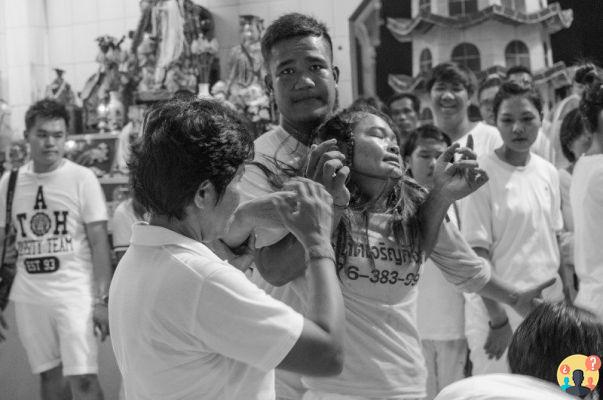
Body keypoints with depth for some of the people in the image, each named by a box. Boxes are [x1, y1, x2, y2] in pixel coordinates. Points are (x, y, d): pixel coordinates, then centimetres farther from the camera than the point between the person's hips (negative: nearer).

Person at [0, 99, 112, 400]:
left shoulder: (82, 178, -5)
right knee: (48, 374, 12)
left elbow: (99, 242, -6)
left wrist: (102, 300, -11)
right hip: (28, 296, 4)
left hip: (74, 293, -3)